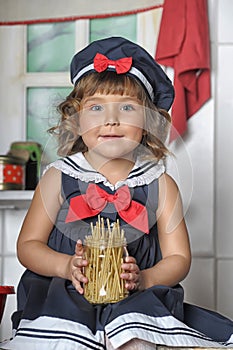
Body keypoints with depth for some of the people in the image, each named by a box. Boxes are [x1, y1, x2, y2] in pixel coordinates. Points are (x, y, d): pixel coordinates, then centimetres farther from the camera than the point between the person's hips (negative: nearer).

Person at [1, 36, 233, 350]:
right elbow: (28, 245, 5)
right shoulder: (59, 177, 4)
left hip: (138, 298, 0)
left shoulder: (160, 184, 5)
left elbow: (178, 257, 5)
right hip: (66, 294, 1)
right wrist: (66, 265, -16)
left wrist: (143, 278, -16)